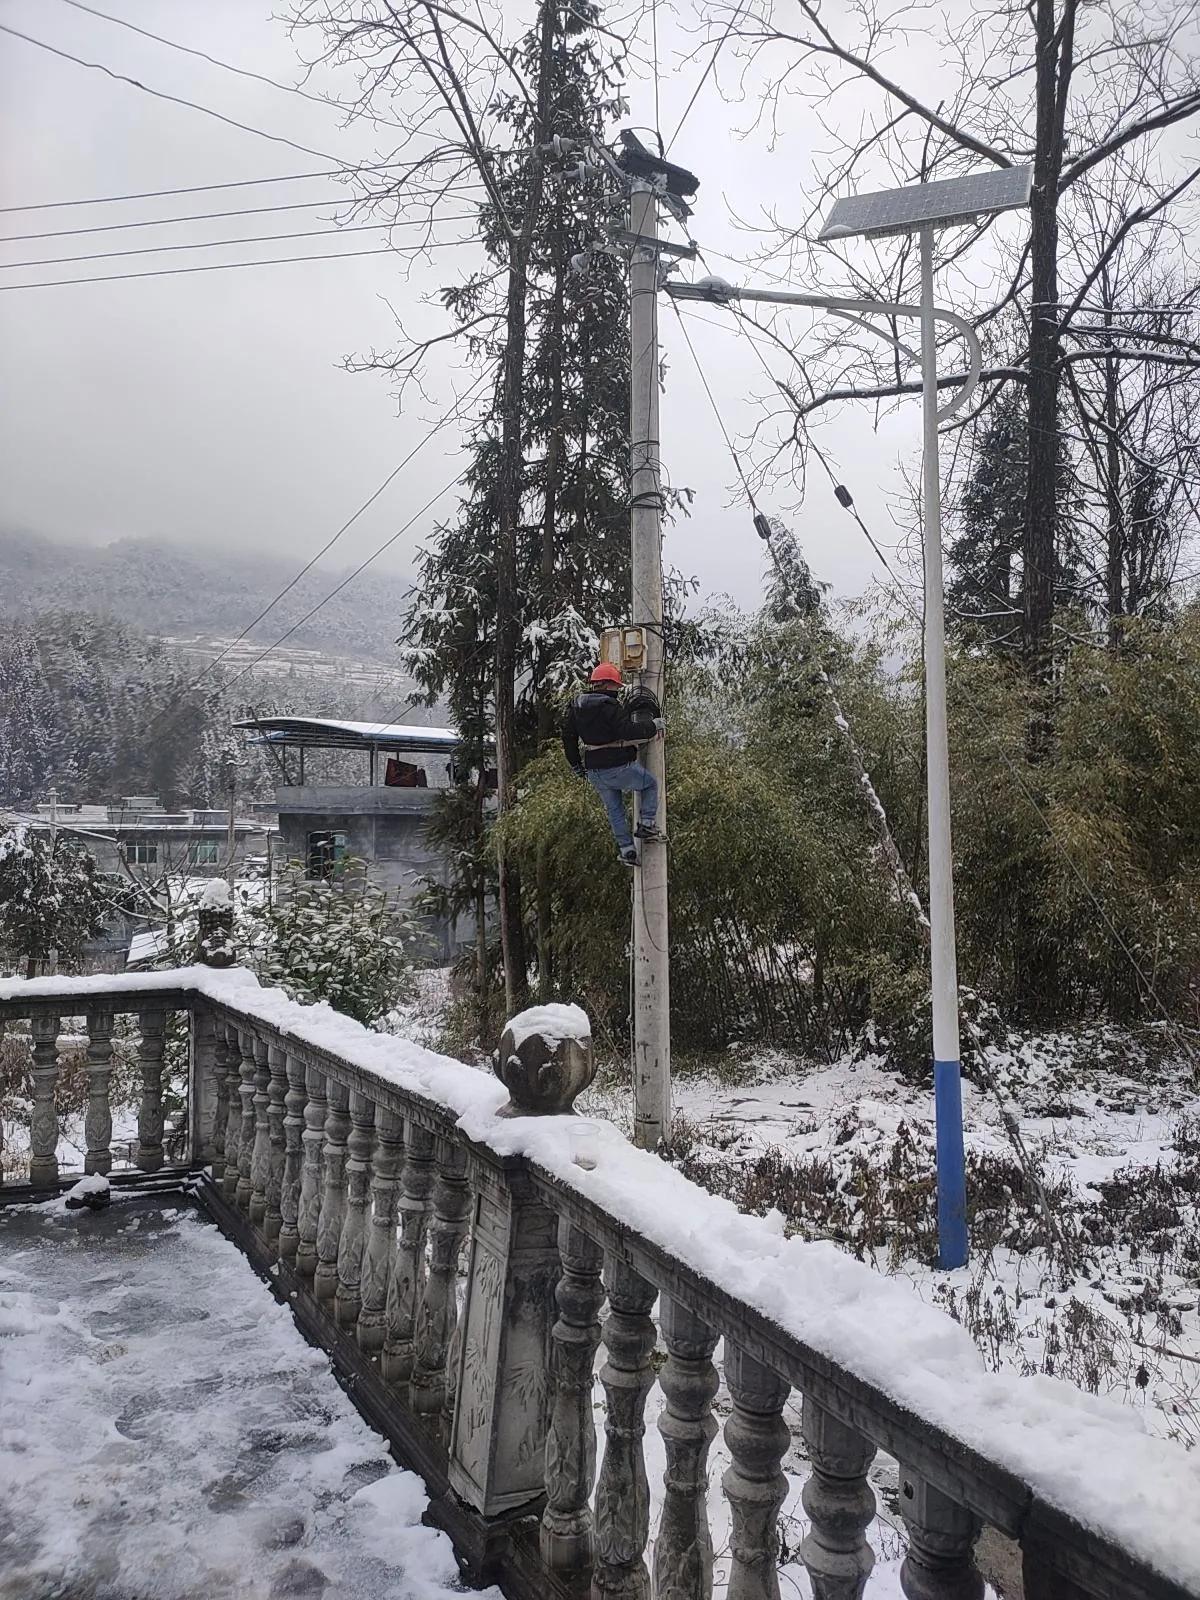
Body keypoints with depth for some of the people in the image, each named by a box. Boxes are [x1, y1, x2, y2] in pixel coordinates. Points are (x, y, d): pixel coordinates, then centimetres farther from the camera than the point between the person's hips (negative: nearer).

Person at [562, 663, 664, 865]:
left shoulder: (575, 706, 8)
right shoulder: (610, 706, -17)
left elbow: (568, 736, 13)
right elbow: (628, 731, -26)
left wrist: (576, 765, 22)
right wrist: (653, 725, -12)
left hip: (593, 771, 7)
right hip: (618, 766, -7)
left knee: (614, 810, 18)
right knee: (651, 785, 16)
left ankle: (627, 850, 17)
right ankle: (646, 824, 4)